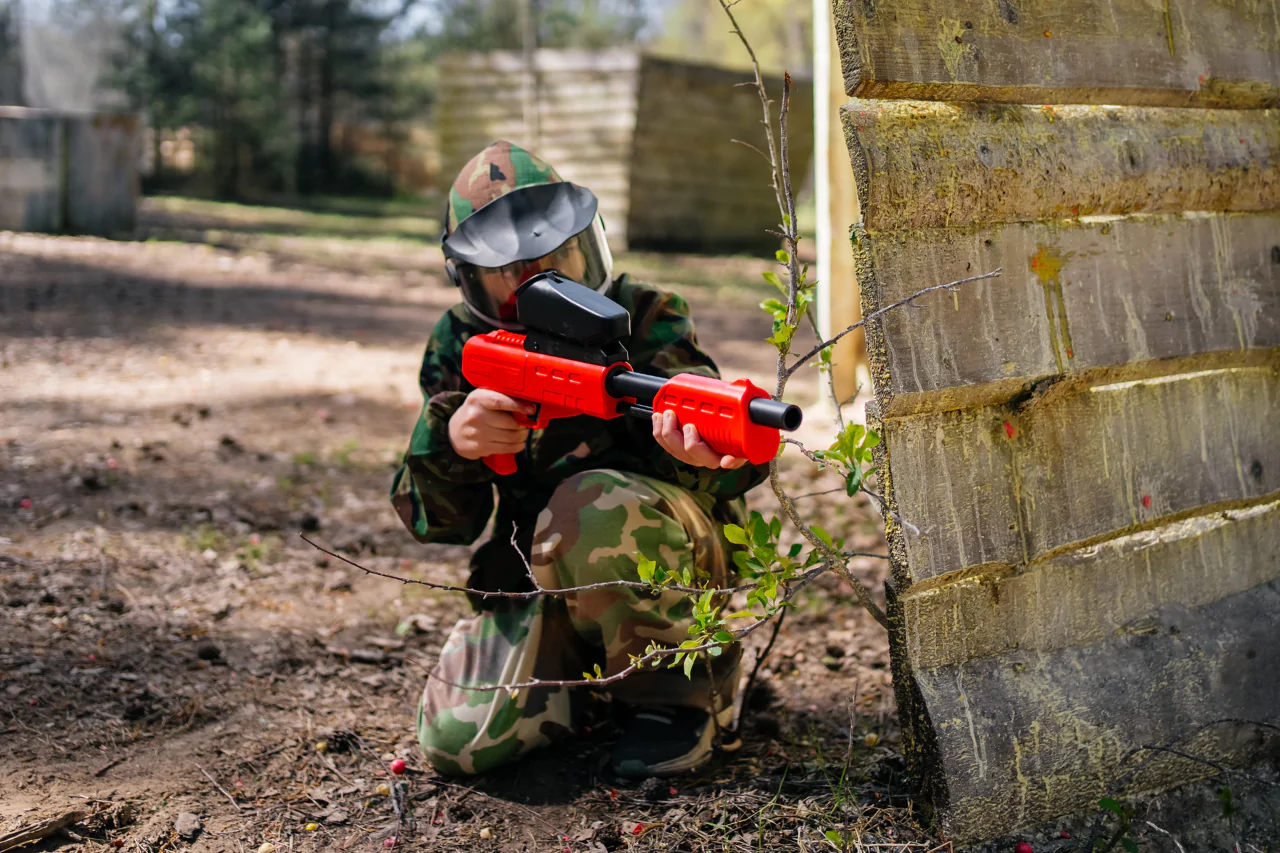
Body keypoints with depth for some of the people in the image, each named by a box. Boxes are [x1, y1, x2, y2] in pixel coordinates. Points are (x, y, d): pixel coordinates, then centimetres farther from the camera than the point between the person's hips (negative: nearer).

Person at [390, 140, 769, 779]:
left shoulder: (643, 319, -7)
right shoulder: (460, 346, 1)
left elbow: (738, 467, -24)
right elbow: (434, 521, -7)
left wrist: (699, 444, -51)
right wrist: (450, 441, -31)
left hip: (660, 564, -3)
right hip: (529, 578, 3)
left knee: (592, 504, -35)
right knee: (462, 740, -19)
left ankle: (676, 689, -12)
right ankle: (584, 672, 13)